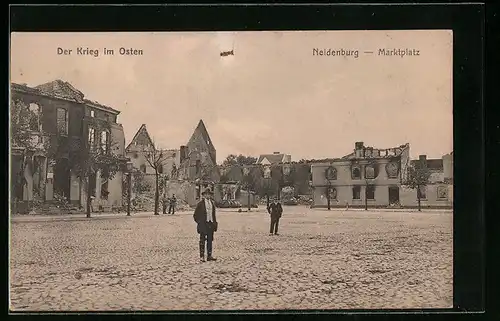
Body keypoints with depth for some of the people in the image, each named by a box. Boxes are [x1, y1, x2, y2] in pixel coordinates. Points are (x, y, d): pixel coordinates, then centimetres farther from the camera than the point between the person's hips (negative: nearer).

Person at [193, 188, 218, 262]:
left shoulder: (212, 203, 14)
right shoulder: (200, 203, -2)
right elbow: (195, 215, 0)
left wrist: (215, 223, 13)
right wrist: (199, 223, -6)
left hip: (211, 224, 5)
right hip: (203, 224, -5)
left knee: (210, 240, 6)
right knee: (202, 241, -4)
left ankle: (209, 256, 11)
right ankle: (202, 257, -2)